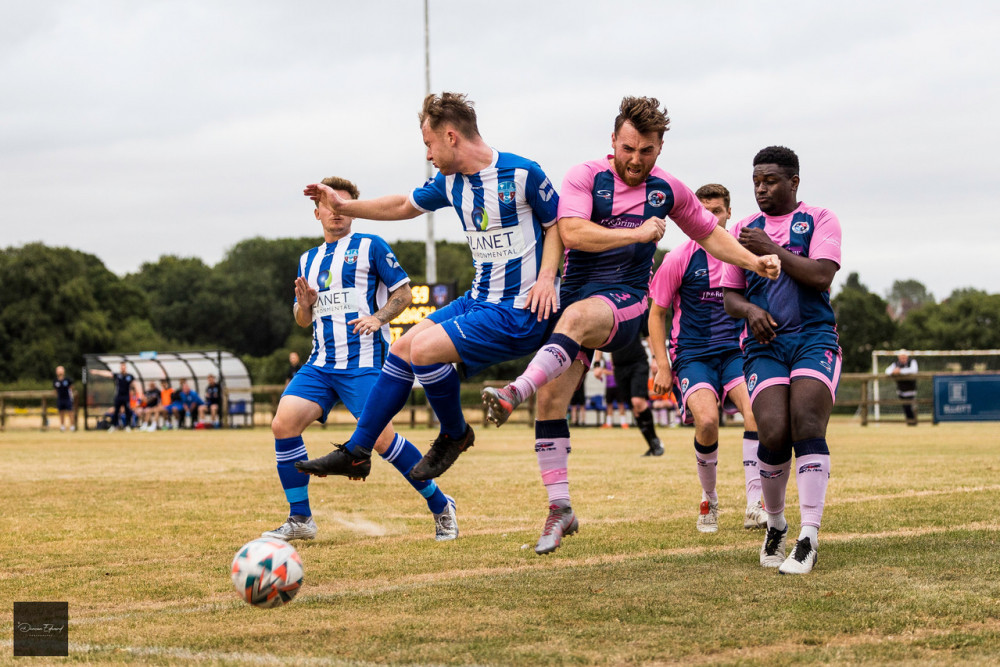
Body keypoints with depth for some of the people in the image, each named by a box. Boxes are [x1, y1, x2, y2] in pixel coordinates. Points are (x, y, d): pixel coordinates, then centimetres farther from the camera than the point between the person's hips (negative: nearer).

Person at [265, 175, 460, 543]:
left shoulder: (370, 247, 3)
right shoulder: (308, 260, 20)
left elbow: (404, 292, 1)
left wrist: (378, 318, -16)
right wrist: (304, 304, 1)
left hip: (364, 361, -6)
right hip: (320, 364, 6)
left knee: (381, 437, -16)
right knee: (283, 423, -12)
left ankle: (440, 506, 2)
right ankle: (300, 519, -2)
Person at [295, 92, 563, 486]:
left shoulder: (521, 173, -15)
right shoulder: (450, 181, 7)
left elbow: (560, 223, -5)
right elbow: (405, 206, 24)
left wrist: (546, 276, -19)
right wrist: (343, 206, 25)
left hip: (518, 312, -8)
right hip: (479, 301, 8)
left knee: (424, 348, -22)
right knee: (403, 347, 7)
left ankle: (455, 435, 3)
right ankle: (356, 452, 15)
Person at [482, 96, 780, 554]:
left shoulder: (668, 190, 9)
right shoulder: (585, 177, -1)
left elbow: (709, 233, 25)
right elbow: (571, 233, -17)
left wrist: (753, 261, 14)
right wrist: (636, 233, -18)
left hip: (625, 302, -1)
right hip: (577, 293, 1)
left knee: (577, 315, -37)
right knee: (551, 397, -8)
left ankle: (513, 394, -53)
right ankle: (560, 507, 1)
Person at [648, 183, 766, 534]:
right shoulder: (679, 258, -1)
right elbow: (656, 313, 6)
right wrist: (662, 366, -2)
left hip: (735, 351, 2)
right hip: (693, 356, -2)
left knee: (756, 408, -26)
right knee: (707, 420, -26)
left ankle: (754, 506, -22)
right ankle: (709, 501, 0)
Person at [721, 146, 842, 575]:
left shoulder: (820, 220, 8)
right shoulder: (743, 230, 18)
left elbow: (821, 275, -8)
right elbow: (730, 297, 17)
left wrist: (771, 249, -8)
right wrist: (749, 310, -5)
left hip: (814, 338, -2)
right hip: (764, 344, 2)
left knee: (806, 425, -23)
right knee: (774, 432, -18)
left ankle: (809, 537, -22)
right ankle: (775, 525, 6)